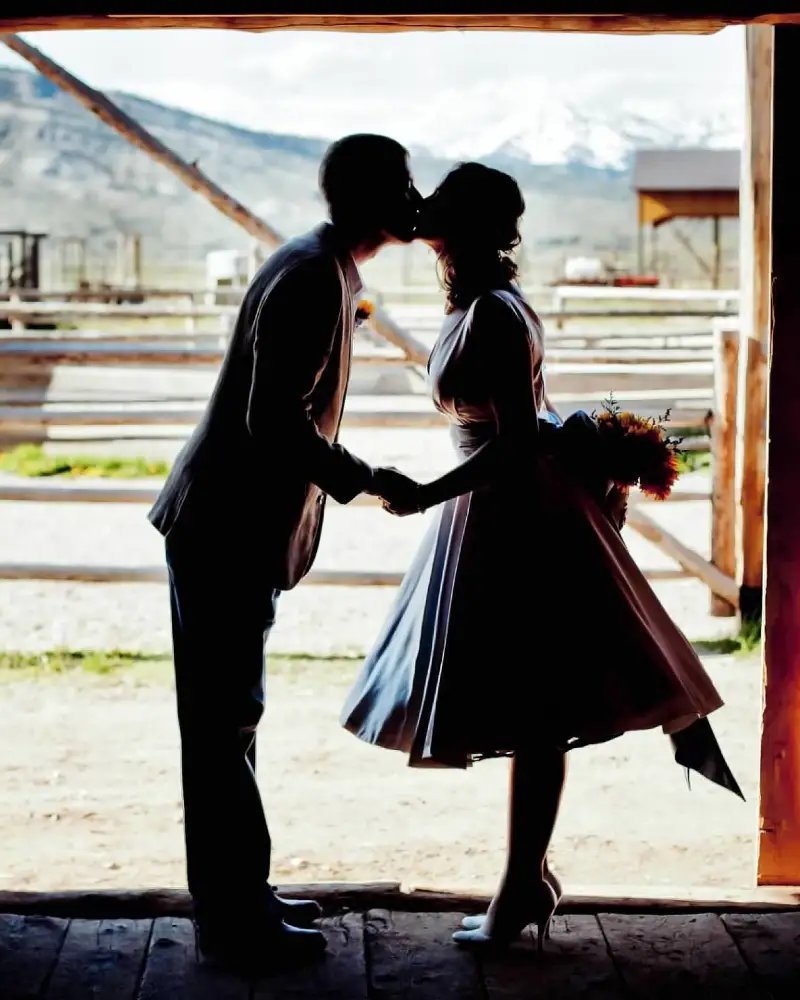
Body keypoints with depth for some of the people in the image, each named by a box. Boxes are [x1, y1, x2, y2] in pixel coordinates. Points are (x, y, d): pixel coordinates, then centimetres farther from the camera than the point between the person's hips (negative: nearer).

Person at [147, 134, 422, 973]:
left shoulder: (321, 268, 13)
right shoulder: (313, 280, -18)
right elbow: (274, 421, -24)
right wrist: (364, 480, -17)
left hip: (234, 527, 10)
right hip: (229, 531, -10)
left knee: (228, 718, 15)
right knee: (222, 724, -3)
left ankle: (238, 898, 25)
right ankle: (231, 920, 6)